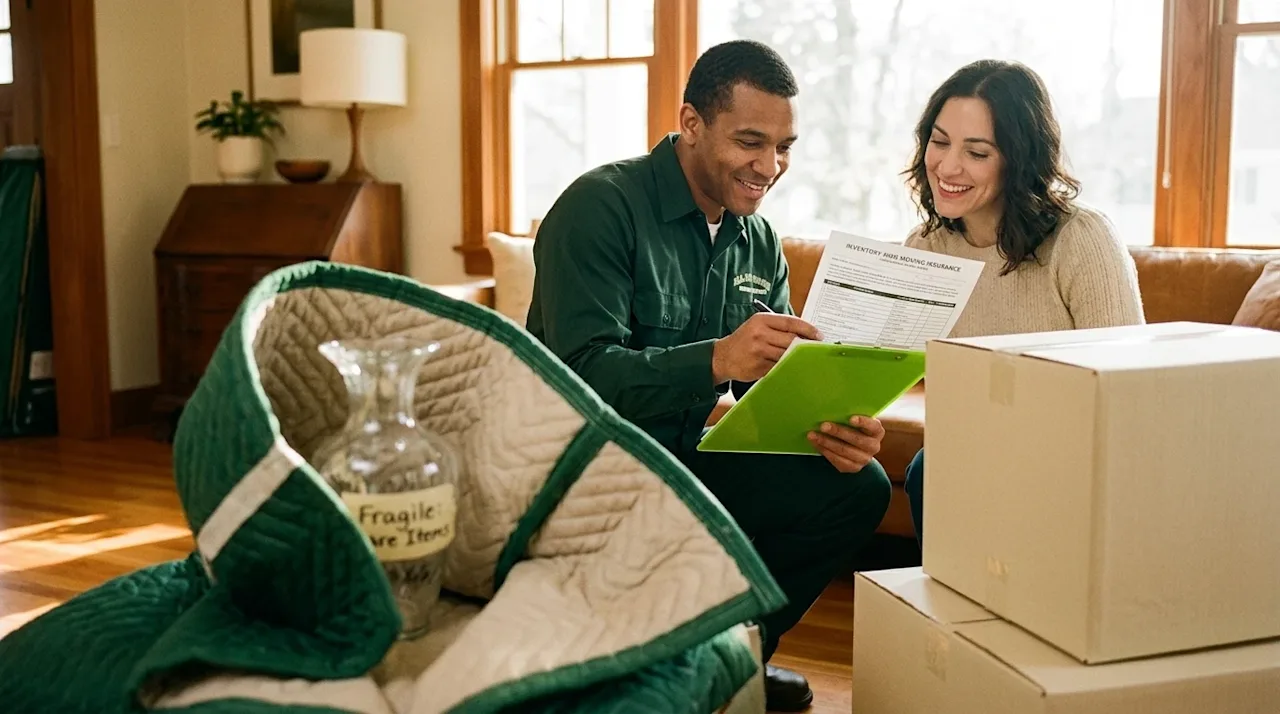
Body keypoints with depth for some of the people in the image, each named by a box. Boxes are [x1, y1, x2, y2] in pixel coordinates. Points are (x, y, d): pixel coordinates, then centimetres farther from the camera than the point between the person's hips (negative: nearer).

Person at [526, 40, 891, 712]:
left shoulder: (758, 243, 7)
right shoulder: (600, 207, -16)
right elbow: (581, 373, -26)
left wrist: (835, 429, -17)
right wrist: (716, 359, -41)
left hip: (685, 456, 7)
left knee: (857, 485, -8)